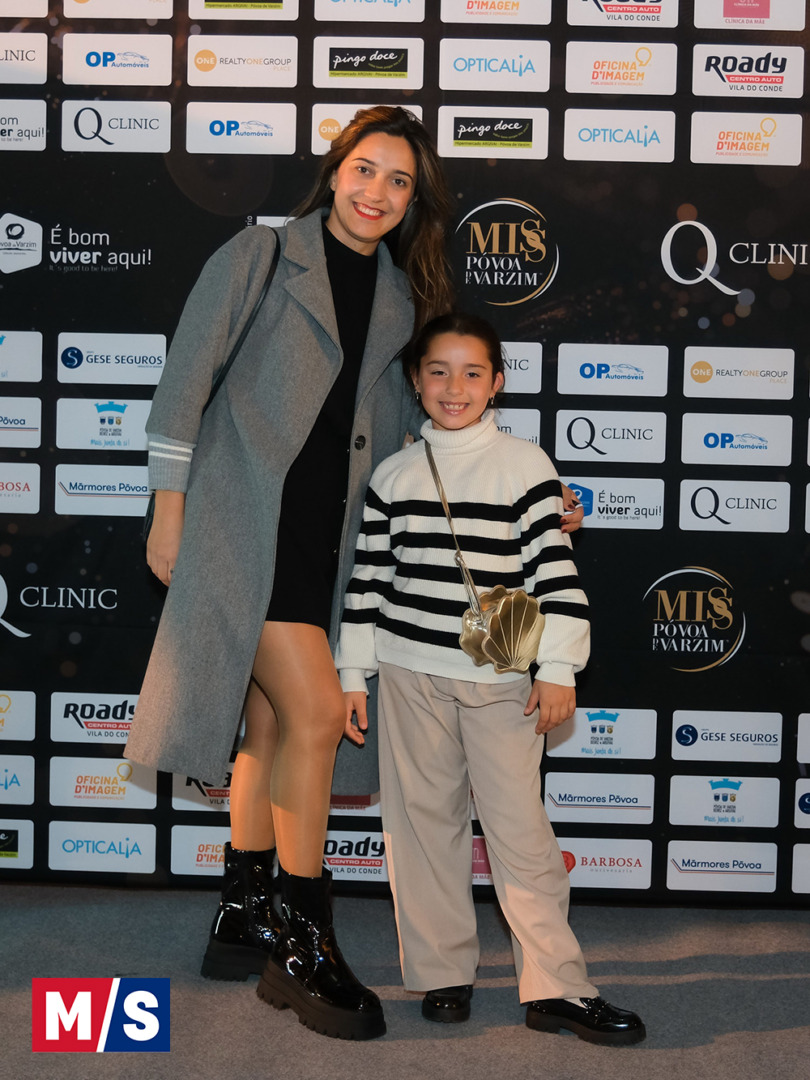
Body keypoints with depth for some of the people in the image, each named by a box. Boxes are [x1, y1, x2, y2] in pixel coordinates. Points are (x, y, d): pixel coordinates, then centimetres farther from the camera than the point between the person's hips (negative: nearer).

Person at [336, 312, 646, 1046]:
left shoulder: (526, 466, -1)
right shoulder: (393, 476, 7)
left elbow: (555, 572, -4)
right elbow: (369, 579, 10)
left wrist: (559, 669, -9)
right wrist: (355, 675, 9)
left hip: (502, 680, -2)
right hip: (409, 672, 3)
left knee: (520, 827, -3)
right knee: (423, 821, 7)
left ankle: (556, 988, 5)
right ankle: (442, 974, 20)